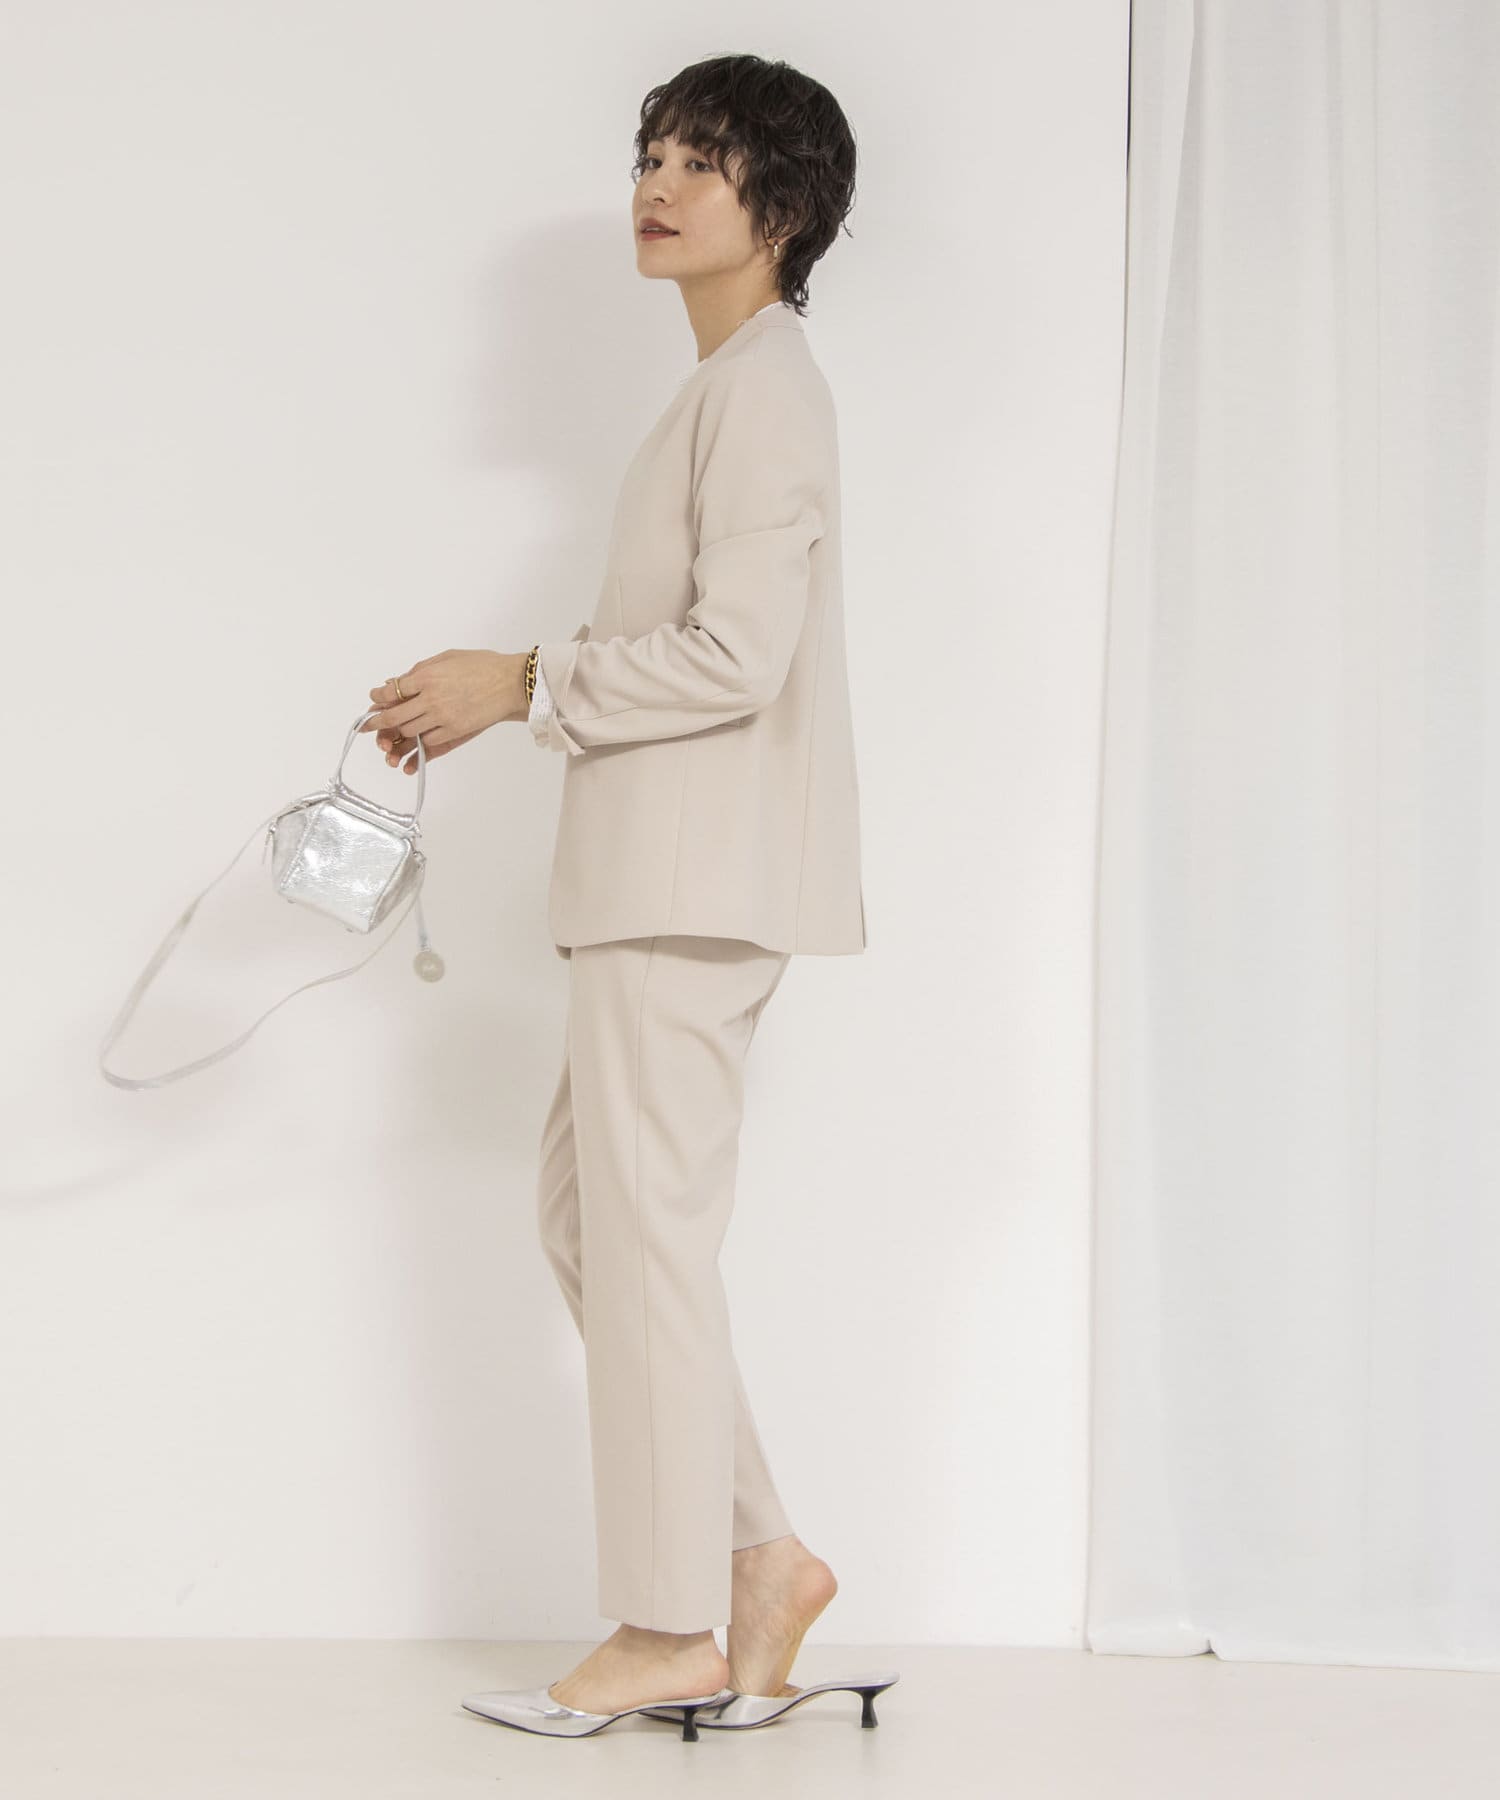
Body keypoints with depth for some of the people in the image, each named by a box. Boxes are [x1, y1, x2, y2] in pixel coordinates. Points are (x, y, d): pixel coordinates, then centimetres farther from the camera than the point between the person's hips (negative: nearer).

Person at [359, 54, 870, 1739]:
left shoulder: (762, 388, -11)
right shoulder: (728, 389, 20)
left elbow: (735, 654, -20)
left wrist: (521, 683, -13)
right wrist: (488, 704, 13)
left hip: (701, 882, -10)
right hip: (666, 881, 10)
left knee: (647, 1225, -5)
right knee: (586, 1207, 13)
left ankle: (671, 1630, 3)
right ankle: (757, 1551, 17)